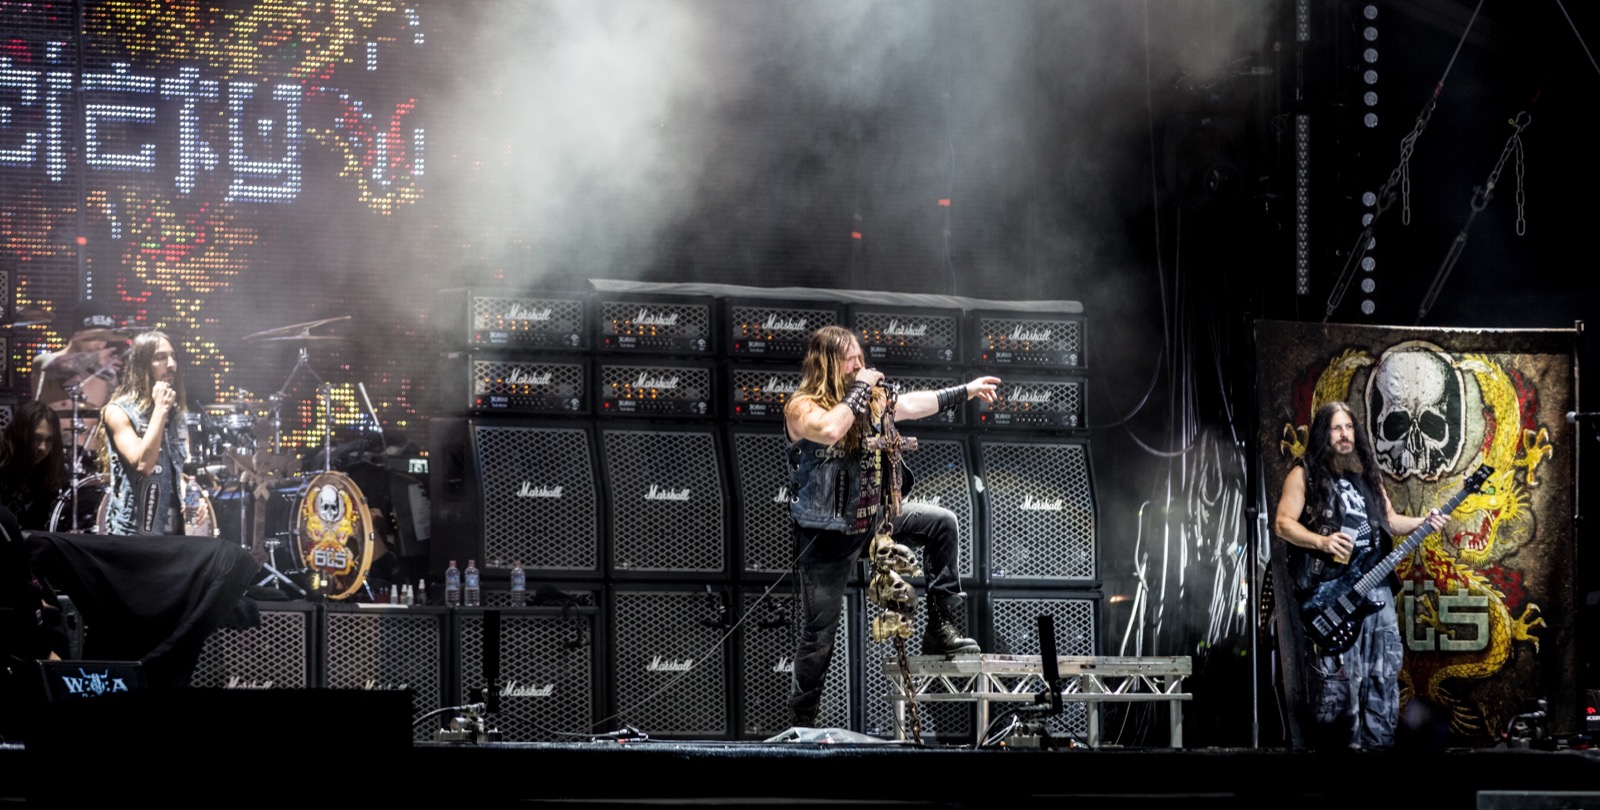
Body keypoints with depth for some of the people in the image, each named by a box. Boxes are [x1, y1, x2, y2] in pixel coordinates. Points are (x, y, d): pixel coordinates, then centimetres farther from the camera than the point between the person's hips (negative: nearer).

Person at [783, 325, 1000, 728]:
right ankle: (801, 722, 10)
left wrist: (966, 391, 23)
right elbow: (829, 430, -37)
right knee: (817, 635, -2)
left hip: (870, 517, 7)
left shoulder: (869, 399, 5)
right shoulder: (802, 407, -16)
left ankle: (942, 629, 8)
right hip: (825, 535, -7)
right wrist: (859, 389, -26)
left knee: (941, 523, 3)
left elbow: (913, 404, 18)